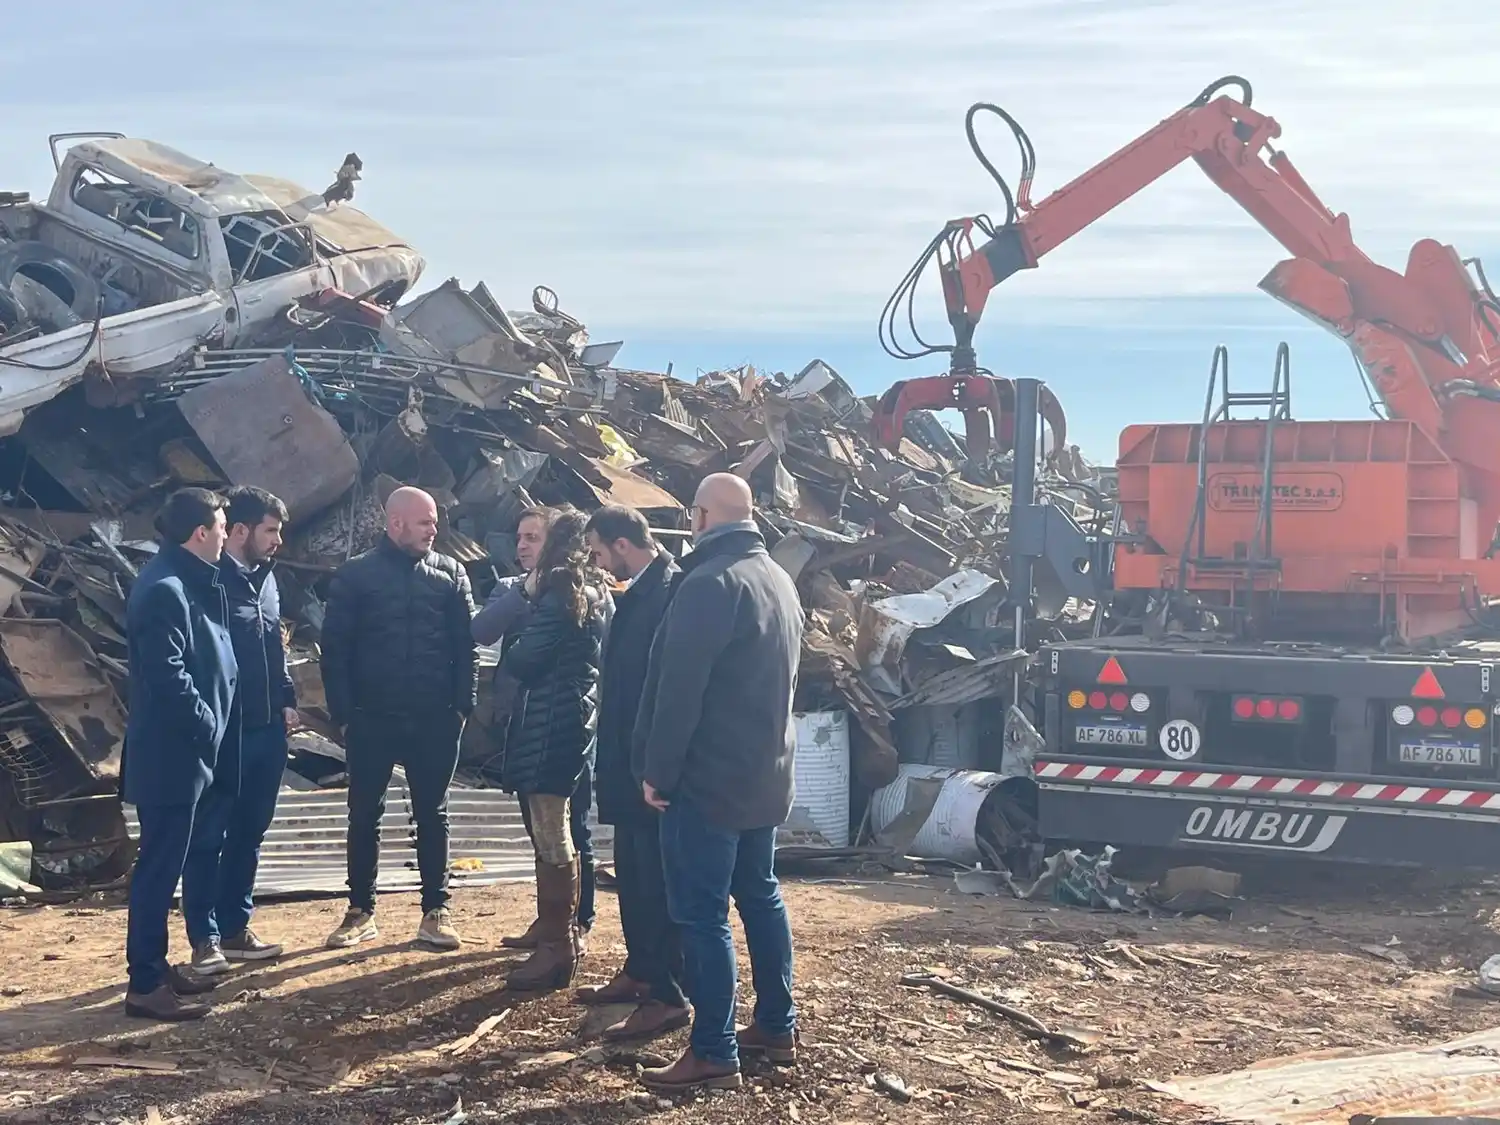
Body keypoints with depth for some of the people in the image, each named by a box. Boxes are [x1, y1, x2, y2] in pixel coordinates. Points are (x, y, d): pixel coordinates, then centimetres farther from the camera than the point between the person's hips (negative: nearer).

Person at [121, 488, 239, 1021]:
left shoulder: (188, 582, 13)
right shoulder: (164, 590, -20)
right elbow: (168, 676, -25)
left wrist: (211, 725, 11)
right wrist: (207, 724, -15)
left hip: (184, 750, 10)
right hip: (170, 753, -10)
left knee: (164, 864, 16)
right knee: (160, 866, -5)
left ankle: (154, 966, 26)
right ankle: (144, 985, 1)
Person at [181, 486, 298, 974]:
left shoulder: (264, 577, 12)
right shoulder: (211, 582, -13)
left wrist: (287, 700, 11)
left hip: (267, 730, 8)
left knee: (248, 833, 14)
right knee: (208, 837, 1)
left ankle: (235, 928, 23)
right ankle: (204, 939, 7)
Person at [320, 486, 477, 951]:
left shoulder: (450, 573, 5)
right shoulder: (356, 575, -1)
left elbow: (466, 644, 4)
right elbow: (335, 649, -2)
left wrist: (462, 706, -3)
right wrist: (343, 713, -7)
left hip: (434, 720, 1)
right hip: (371, 719, -1)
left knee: (432, 815, 8)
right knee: (364, 815, 7)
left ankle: (436, 911, 16)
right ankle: (360, 911, 19)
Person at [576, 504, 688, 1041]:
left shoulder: (670, 593, -18)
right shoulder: (637, 594, 12)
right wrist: (613, 759, 15)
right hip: (631, 764, 10)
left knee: (657, 880, -4)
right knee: (633, 874, 18)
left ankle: (667, 997, 2)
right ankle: (640, 972, 30)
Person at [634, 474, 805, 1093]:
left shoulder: (709, 583, -19)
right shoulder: (779, 581, 11)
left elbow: (679, 689, -20)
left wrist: (658, 772, -14)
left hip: (708, 778, -9)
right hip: (765, 774, 9)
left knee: (703, 913, -6)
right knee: (760, 895, 18)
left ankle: (714, 1054, -4)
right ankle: (776, 1026, 25)